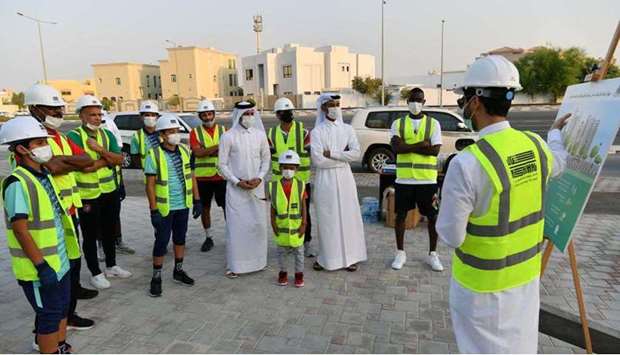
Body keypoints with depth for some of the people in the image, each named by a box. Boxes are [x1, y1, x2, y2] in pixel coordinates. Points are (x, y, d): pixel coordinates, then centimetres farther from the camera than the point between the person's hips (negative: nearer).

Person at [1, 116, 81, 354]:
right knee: (49, 315, 6)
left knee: (62, 308, 21)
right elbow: (20, 229, -22)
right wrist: (41, 265, -22)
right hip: (41, 268, -8)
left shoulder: (44, 176, 6)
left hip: (60, 261, 8)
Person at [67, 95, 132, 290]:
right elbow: (84, 167, -24)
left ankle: (111, 266, 35)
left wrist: (99, 149, -18)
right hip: (87, 195, -6)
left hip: (110, 192, 6)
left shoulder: (107, 134, 6)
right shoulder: (74, 136, -13)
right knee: (90, 235, 7)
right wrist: (108, 159, -12)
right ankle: (95, 273, 21)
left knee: (109, 231, 19)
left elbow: (119, 159, -6)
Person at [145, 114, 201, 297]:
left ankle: (179, 270, 34)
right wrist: (154, 211, -13)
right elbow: (150, 184, -11)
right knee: (162, 241, 5)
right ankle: (156, 277, 22)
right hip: (164, 207, -5)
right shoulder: (154, 154, -12)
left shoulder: (184, 151, 3)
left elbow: (191, 176, 9)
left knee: (180, 238, 17)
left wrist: (197, 200, 6)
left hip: (183, 205, 5)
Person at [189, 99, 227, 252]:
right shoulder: (195, 132, 1)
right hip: (203, 177, 0)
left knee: (227, 206, 2)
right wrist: (217, 146, -23)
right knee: (205, 207, 10)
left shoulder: (223, 130, 5)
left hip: (222, 176, 0)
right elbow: (197, 152, -14)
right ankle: (208, 237, 25)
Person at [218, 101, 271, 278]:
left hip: (257, 187, 3)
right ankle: (234, 265, 10)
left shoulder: (260, 134, 3)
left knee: (259, 224, 7)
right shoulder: (228, 136, -5)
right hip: (236, 188, -3)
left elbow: (266, 159, 8)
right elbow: (222, 164, -3)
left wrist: (259, 178, -6)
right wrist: (237, 182, -11)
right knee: (235, 226, -1)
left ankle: (258, 260, 23)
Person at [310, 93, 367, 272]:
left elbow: (356, 153, -7)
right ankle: (326, 257, 18)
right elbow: (318, 160, -13)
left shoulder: (347, 129, 6)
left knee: (348, 217, 5)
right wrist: (343, 157, -8)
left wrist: (331, 153, -13)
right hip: (325, 180, -2)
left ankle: (349, 257, 18)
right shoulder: (317, 132, -2)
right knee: (327, 219, 3)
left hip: (345, 178, 2)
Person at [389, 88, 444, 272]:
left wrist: (407, 147, -12)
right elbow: (396, 147, -12)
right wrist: (420, 145, -17)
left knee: (432, 216, 8)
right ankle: (400, 252, 24)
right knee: (401, 215, 8)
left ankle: (432, 254, 25)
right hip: (404, 179, 0)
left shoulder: (433, 123, 3)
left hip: (427, 179, 0)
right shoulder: (398, 123, 4)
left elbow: (435, 150, -10)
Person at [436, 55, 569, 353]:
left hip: (482, 282, -6)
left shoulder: (467, 164, -29)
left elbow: (451, 235, -21)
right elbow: (558, 162, 20)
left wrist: (443, 211, 1)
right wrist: (555, 132, 41)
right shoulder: (536, 146, -7)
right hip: (526, 273, 6)